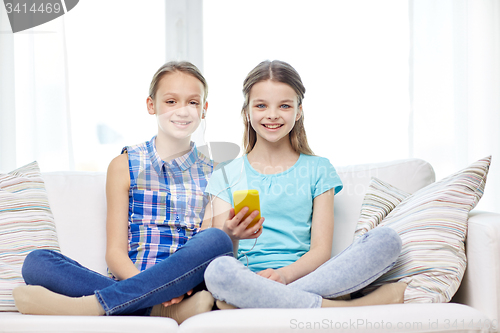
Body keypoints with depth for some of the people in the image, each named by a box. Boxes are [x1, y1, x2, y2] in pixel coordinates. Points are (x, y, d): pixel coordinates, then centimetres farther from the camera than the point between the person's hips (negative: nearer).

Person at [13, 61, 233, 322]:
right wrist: (154, 288, -16)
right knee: (37, 262, -22)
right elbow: (115, 252, 4)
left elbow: (219, 246, 10)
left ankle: (89, 305, -35)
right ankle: (165, 310, -34)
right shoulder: (124, 166, 12)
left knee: (216, 239, -32)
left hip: (188, 288, 0)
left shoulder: (212, 173, 16)